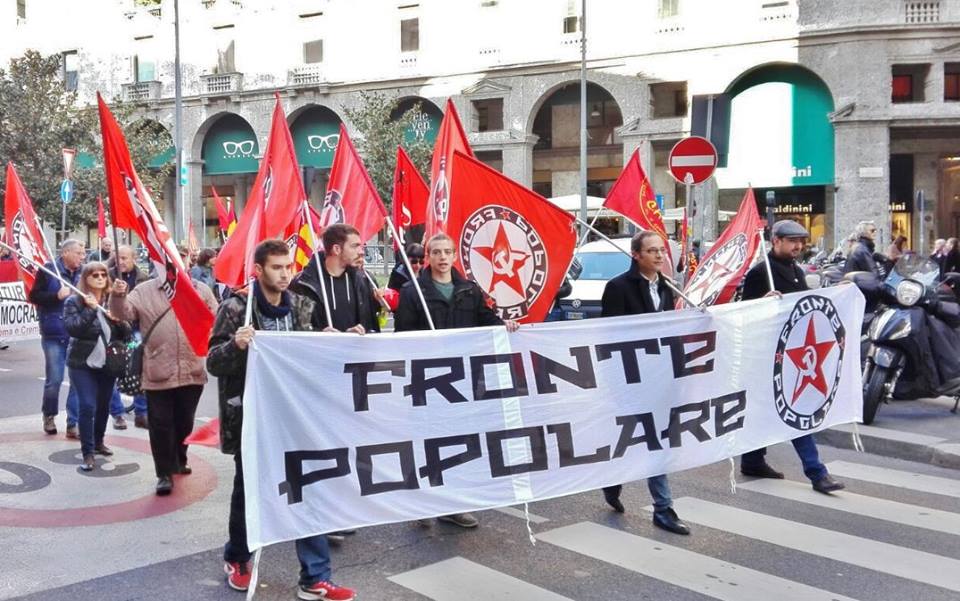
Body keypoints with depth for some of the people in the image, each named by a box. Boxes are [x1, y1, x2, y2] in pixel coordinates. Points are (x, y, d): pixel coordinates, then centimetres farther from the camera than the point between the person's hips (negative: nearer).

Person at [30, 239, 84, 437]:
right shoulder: (48, 270, -2)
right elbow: (34, 296, -2)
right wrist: (56, 296, -15)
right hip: (54, 335, -3)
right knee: (54, 380, 3)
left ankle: (73, 424, 10)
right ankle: (49, 415, 28)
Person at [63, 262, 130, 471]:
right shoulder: (74, 301, -5)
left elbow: (126, 334, 5)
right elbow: (72, 328, -19)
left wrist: (117, 319, -14)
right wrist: (90, 310, -25)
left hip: (108, 362, 4)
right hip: (82, 363, -4)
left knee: (104, 405, 14)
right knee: (88, 406, -12)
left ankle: (98, 442, 35)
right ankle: (87, 453, -5)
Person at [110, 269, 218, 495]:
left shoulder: (201, 290, 5)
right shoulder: (144, 291, 1)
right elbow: (124, 312, -12)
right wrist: (118, 296, -31)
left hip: (192, 372, 2)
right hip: (158, 373, -2)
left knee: (184, 422, 17)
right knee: (161, 424, 1)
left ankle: (179, 460, 38)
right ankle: (164, 473, 11)